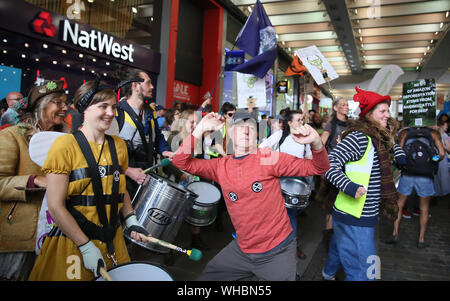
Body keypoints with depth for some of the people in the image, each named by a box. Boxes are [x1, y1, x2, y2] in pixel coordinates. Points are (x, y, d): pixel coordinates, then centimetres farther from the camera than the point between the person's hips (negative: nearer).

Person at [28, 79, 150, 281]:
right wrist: (86, 247, -16)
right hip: (71, 242, -5)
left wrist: (131, 221, 1)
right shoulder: (65, 145, -11)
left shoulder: (119, 145, 5)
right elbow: (55, 206, -14)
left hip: (112, 239, 5)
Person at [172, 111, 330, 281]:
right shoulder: (221, 166, 1)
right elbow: (181, 162, -4)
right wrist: (200, 129, -12)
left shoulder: (269, 158, -11)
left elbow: (318, 168, -11)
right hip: (241, 250, 4)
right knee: (206, 276, 15)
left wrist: (316, 143, -31)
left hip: (277, 252, -4)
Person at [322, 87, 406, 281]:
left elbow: (391, 143, 35)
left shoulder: (378, 139, 10)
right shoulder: (358, 138, -19)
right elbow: (329, 162, -26)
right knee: (364, 272, -5)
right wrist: (348, 186, -35)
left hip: (366, 214, 10)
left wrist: (399, 154, 19)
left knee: (340, 248, 30)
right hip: (354, 220, -10)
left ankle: (328, 274, 53)